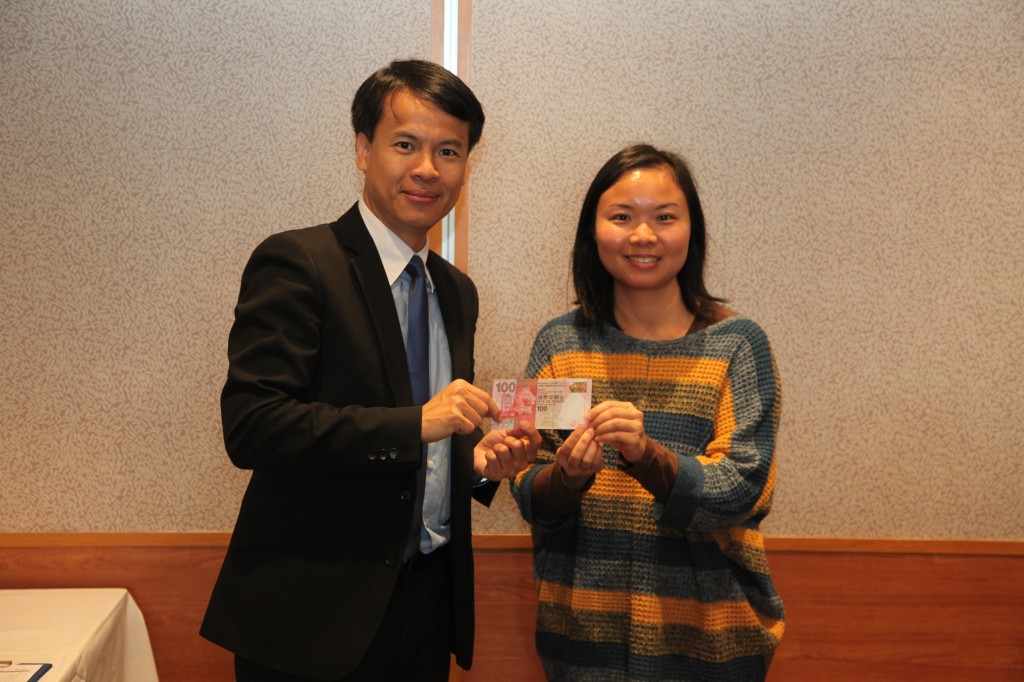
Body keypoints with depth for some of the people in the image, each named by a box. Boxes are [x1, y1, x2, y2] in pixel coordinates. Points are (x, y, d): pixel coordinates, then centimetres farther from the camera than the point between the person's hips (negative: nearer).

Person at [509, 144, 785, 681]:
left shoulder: (736, 344, -7)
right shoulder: (559, 343, -2)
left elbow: (739, 493, -14)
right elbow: (531, 501, -1)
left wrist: (647, 455, -31)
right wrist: (568, 476, -23)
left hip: (705, 636, -1)